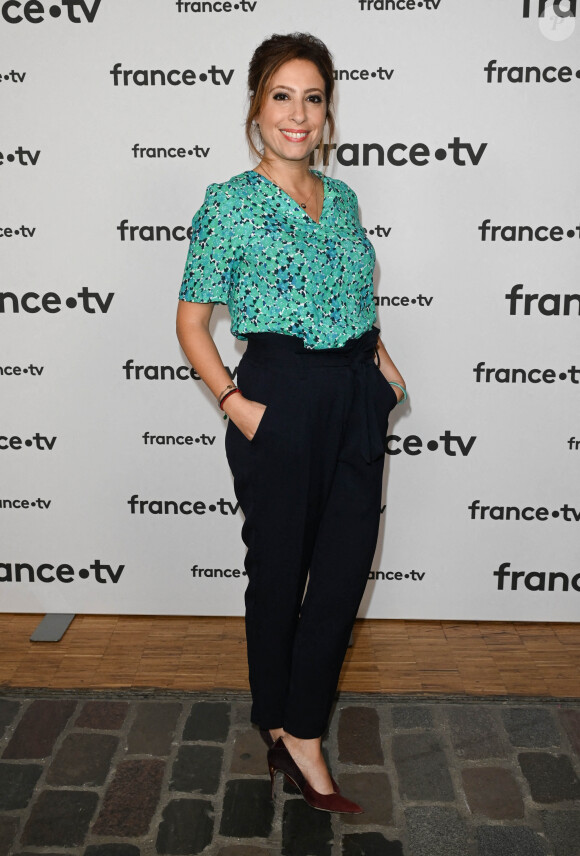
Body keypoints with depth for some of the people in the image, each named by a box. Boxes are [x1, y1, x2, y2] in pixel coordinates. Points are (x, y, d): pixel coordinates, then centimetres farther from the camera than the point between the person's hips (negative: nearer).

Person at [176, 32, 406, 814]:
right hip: (283, 399, -6)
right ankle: (284, 726, 30)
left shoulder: (342, 198, 11)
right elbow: (191, 321, -5)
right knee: (279, 571, 9)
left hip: (358, 398, 6)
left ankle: (297, 732, 23)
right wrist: (234, 403, -16)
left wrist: (382, 360, 6)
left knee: (344, 570, 7)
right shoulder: (230, 204, -6)